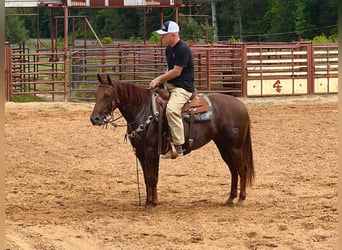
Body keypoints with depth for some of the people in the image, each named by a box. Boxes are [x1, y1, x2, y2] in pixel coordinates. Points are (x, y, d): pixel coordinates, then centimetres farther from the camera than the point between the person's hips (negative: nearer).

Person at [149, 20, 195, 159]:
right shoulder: (168, 49, 13)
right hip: (169, 85, 11)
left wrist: (159, 79, -10)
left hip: (183, 87, -11)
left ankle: (178, 146, -30)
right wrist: (160, 80, 3)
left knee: (171, 110, -33)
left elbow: (176, 71, -18)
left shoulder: (183, 49, -17)